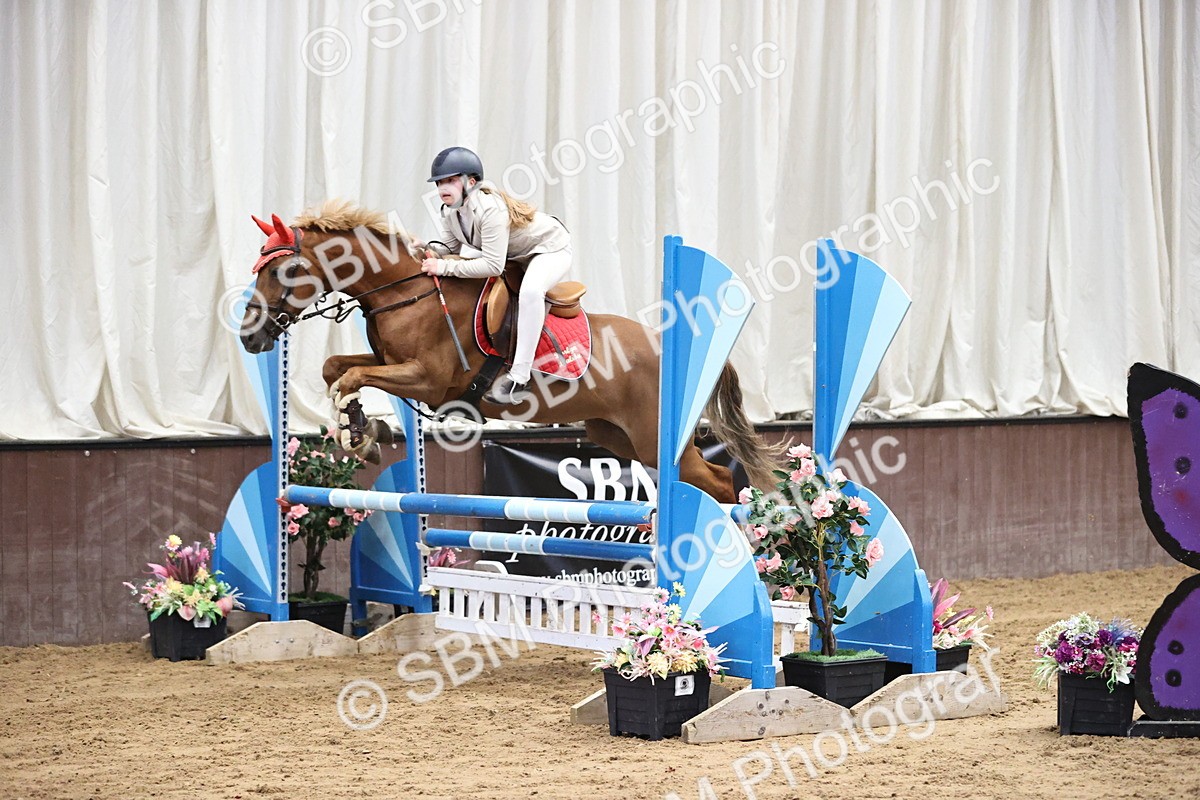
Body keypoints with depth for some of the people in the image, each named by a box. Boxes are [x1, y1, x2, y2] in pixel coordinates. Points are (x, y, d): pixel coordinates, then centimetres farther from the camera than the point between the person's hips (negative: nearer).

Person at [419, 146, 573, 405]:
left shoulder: (490, 208, -36)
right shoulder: (450, 211, -10)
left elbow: (494, 266, -40)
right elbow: (451, 247, -1)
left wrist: (444, 267, -41)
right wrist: (427, 253, -22)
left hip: (551, 248, -10)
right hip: (515, 254, 10)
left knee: (530, 290, -37)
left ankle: (519, 378, -37)